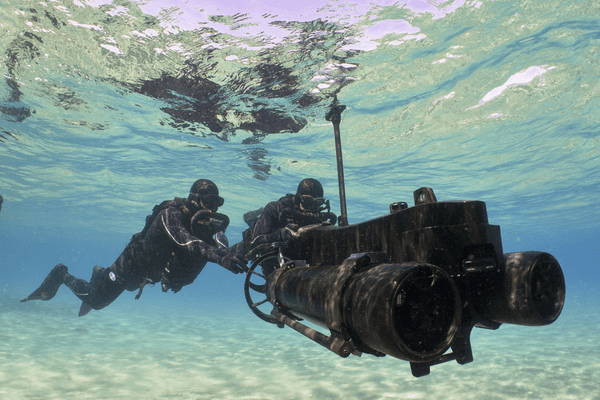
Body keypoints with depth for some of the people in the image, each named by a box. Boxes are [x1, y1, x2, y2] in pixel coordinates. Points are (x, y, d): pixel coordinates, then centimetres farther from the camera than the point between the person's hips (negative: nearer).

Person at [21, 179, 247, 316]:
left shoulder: (209, 224, -14)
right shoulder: (172, 214, -35)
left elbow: (220, 248, -25)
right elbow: (184, 240, -53)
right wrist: (220, 256, -66)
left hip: (151, 273, 7)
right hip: (133, 263, -7)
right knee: (96, 301, 7)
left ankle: (100, 274, 57)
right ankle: (61, 275, 30)